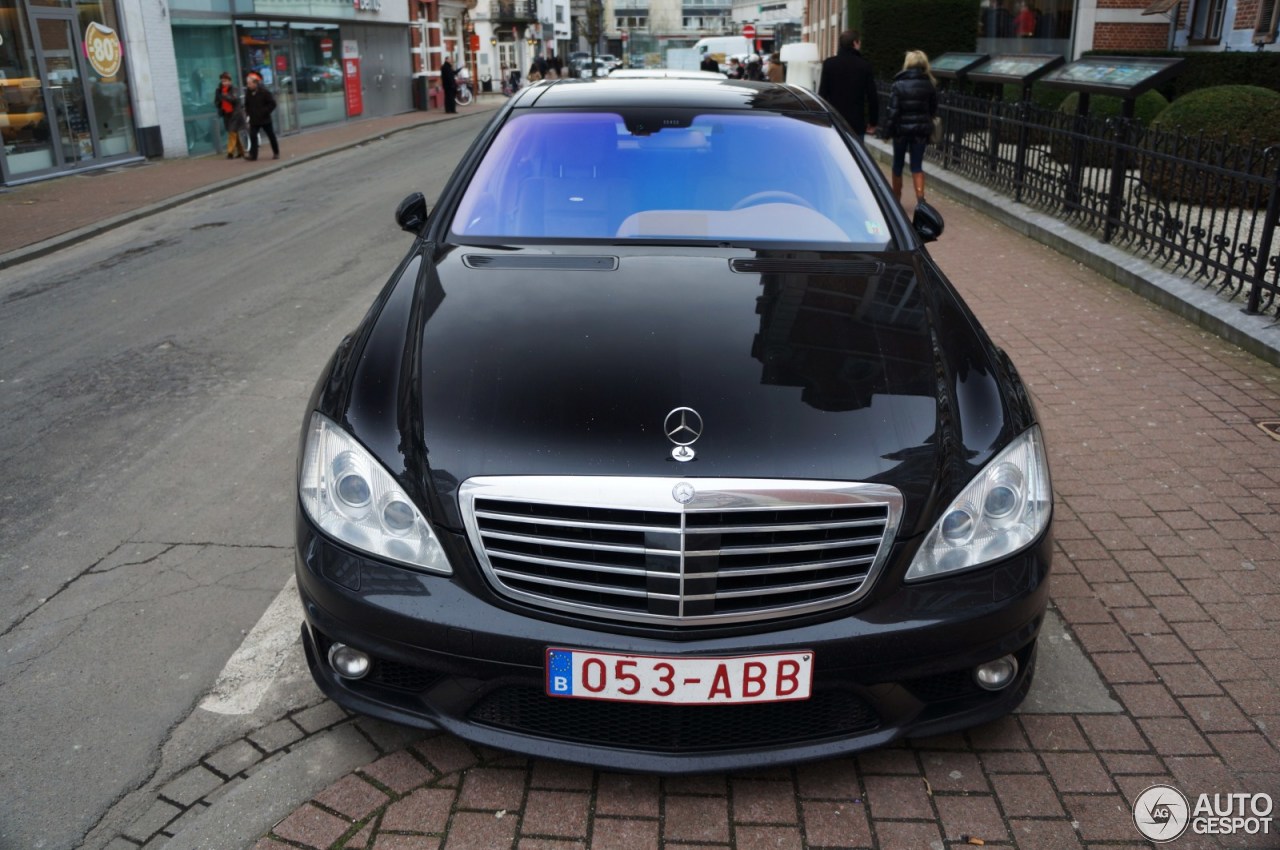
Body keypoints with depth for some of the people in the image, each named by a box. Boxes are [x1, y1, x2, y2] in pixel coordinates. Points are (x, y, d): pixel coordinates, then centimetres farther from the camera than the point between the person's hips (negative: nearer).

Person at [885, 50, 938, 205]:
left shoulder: (898, 84, -8)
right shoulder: (929, 85, 1)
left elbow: (893, 111, -11)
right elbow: (933, 110, 6)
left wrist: (890, 130, -4)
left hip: (902, 129, -2)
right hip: (921, 130, 2)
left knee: (898, 164, 13)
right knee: (917, 165, 4)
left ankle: (896, 198, 25)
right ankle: (920, 198, -13)